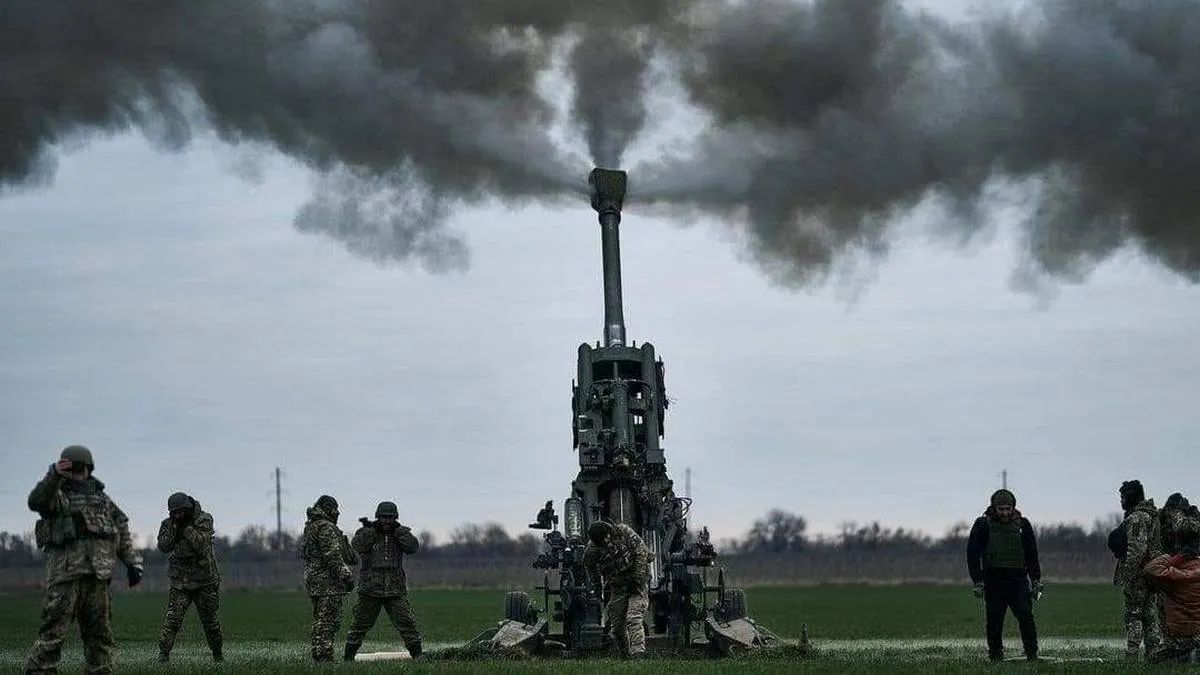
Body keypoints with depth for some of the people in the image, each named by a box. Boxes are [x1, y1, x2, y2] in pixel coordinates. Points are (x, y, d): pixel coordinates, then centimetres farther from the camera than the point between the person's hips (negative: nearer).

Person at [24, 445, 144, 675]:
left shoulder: (102, 498, 20)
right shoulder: (56, 495, 5)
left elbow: (122, 532, 22)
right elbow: (36, 501, -18)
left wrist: (133, 562, 14)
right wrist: (54, 475, -32)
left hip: (98, 573, 5)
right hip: (65, 571, -5)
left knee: (99, 631, 8)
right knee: (54, 629, -10)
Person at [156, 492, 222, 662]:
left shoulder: (204, 520, -8)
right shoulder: (168, 524, 0)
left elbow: (201, 544, -21)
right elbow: (163, 547, -12)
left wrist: (187, 527, -24)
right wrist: (174, 527, -20)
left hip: (205, 580, -1)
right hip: (180, 582, 1)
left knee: (210, 620, 9)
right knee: (172, 618, -15)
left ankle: (217, 654, 26)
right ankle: (163, 654, -16)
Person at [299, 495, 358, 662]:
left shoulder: (309, 527, 18)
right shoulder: (326, 527, -12)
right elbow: (332, 556, -20)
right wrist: (346, 575, -19)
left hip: (313, 581, 10)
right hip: (328, 582, -10)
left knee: (320, 621, 14)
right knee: (328, 622, -9)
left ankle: (318, 656, 16)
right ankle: (324, 657, -12)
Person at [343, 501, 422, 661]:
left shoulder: (400, 533, 8)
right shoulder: (365, 532, 2)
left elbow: (413, 547, -9)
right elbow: (357, 547, -15)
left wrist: (398, 530, -13)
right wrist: (369, 530, -21)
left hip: (395, 591, 1)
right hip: (370, 590, -1)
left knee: (407, 623, -5)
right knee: (360, 624, 5)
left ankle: (418, 656, 2)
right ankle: (348, 657, 14)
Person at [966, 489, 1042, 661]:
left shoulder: (1022, 524, 8)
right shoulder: (983, 525, 1)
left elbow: (1032, 555, 15)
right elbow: (972, 554, 0)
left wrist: (1036, 580, 10)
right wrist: (978, 582, -6)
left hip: (1018, 579, 1)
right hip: (993, 580, -1)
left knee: (1026, 616, -11)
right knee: (994, 621, -1)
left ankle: (1032, 654, -9)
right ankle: (995, 656, 8)